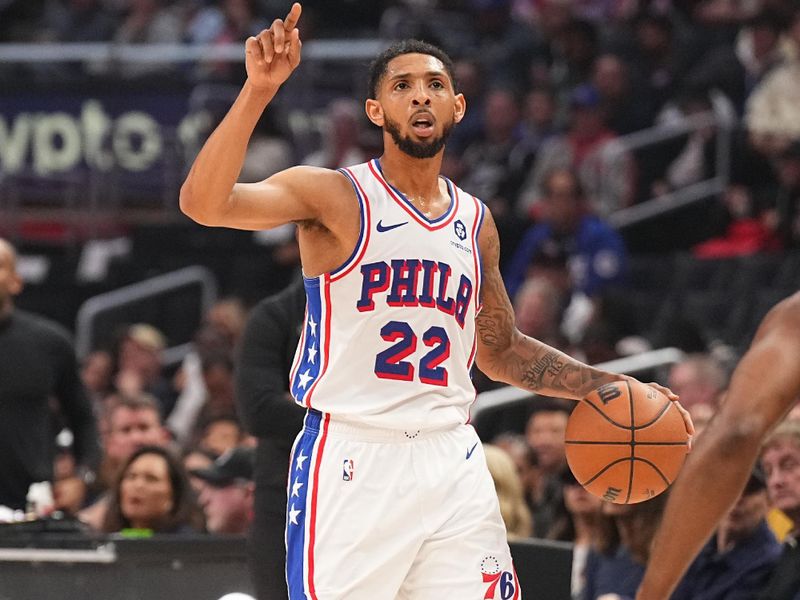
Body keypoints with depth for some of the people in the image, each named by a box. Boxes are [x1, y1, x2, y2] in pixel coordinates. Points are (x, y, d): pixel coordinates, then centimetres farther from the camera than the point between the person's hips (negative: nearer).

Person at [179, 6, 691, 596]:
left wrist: (607, 387, 18)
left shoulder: (476, 221, 15)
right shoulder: (334, 197, -3)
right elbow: (204, 203, -19)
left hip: (453, 461, 5)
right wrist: (259, 90, -30)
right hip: (353, 459, -5)